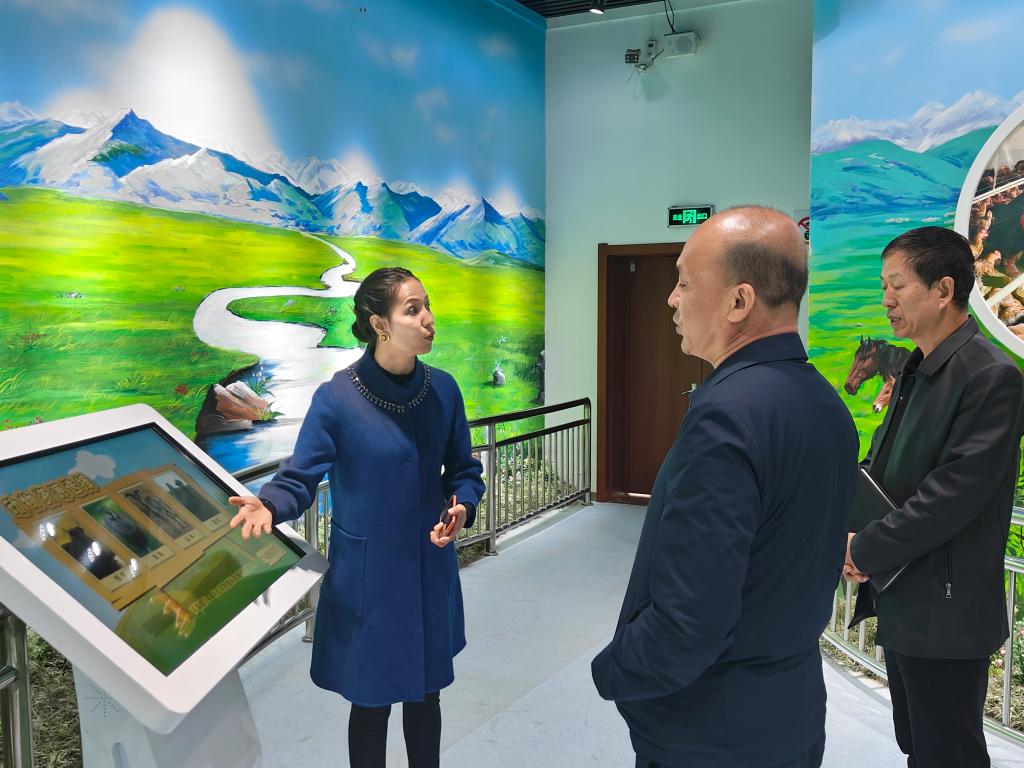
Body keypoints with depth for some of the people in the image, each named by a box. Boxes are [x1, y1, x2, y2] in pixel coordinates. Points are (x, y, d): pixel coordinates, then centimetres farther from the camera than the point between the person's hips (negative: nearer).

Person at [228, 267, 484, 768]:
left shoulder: (442, 389, -5)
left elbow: (463, 469, 5)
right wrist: (268, 506, -36)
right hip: (367, 575, -4)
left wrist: (462, 507, -15)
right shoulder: (337, 398, -17)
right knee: (372, 699, 11)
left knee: (425, 691, 19)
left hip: (430, 568, 4)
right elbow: (299, 478, -15)